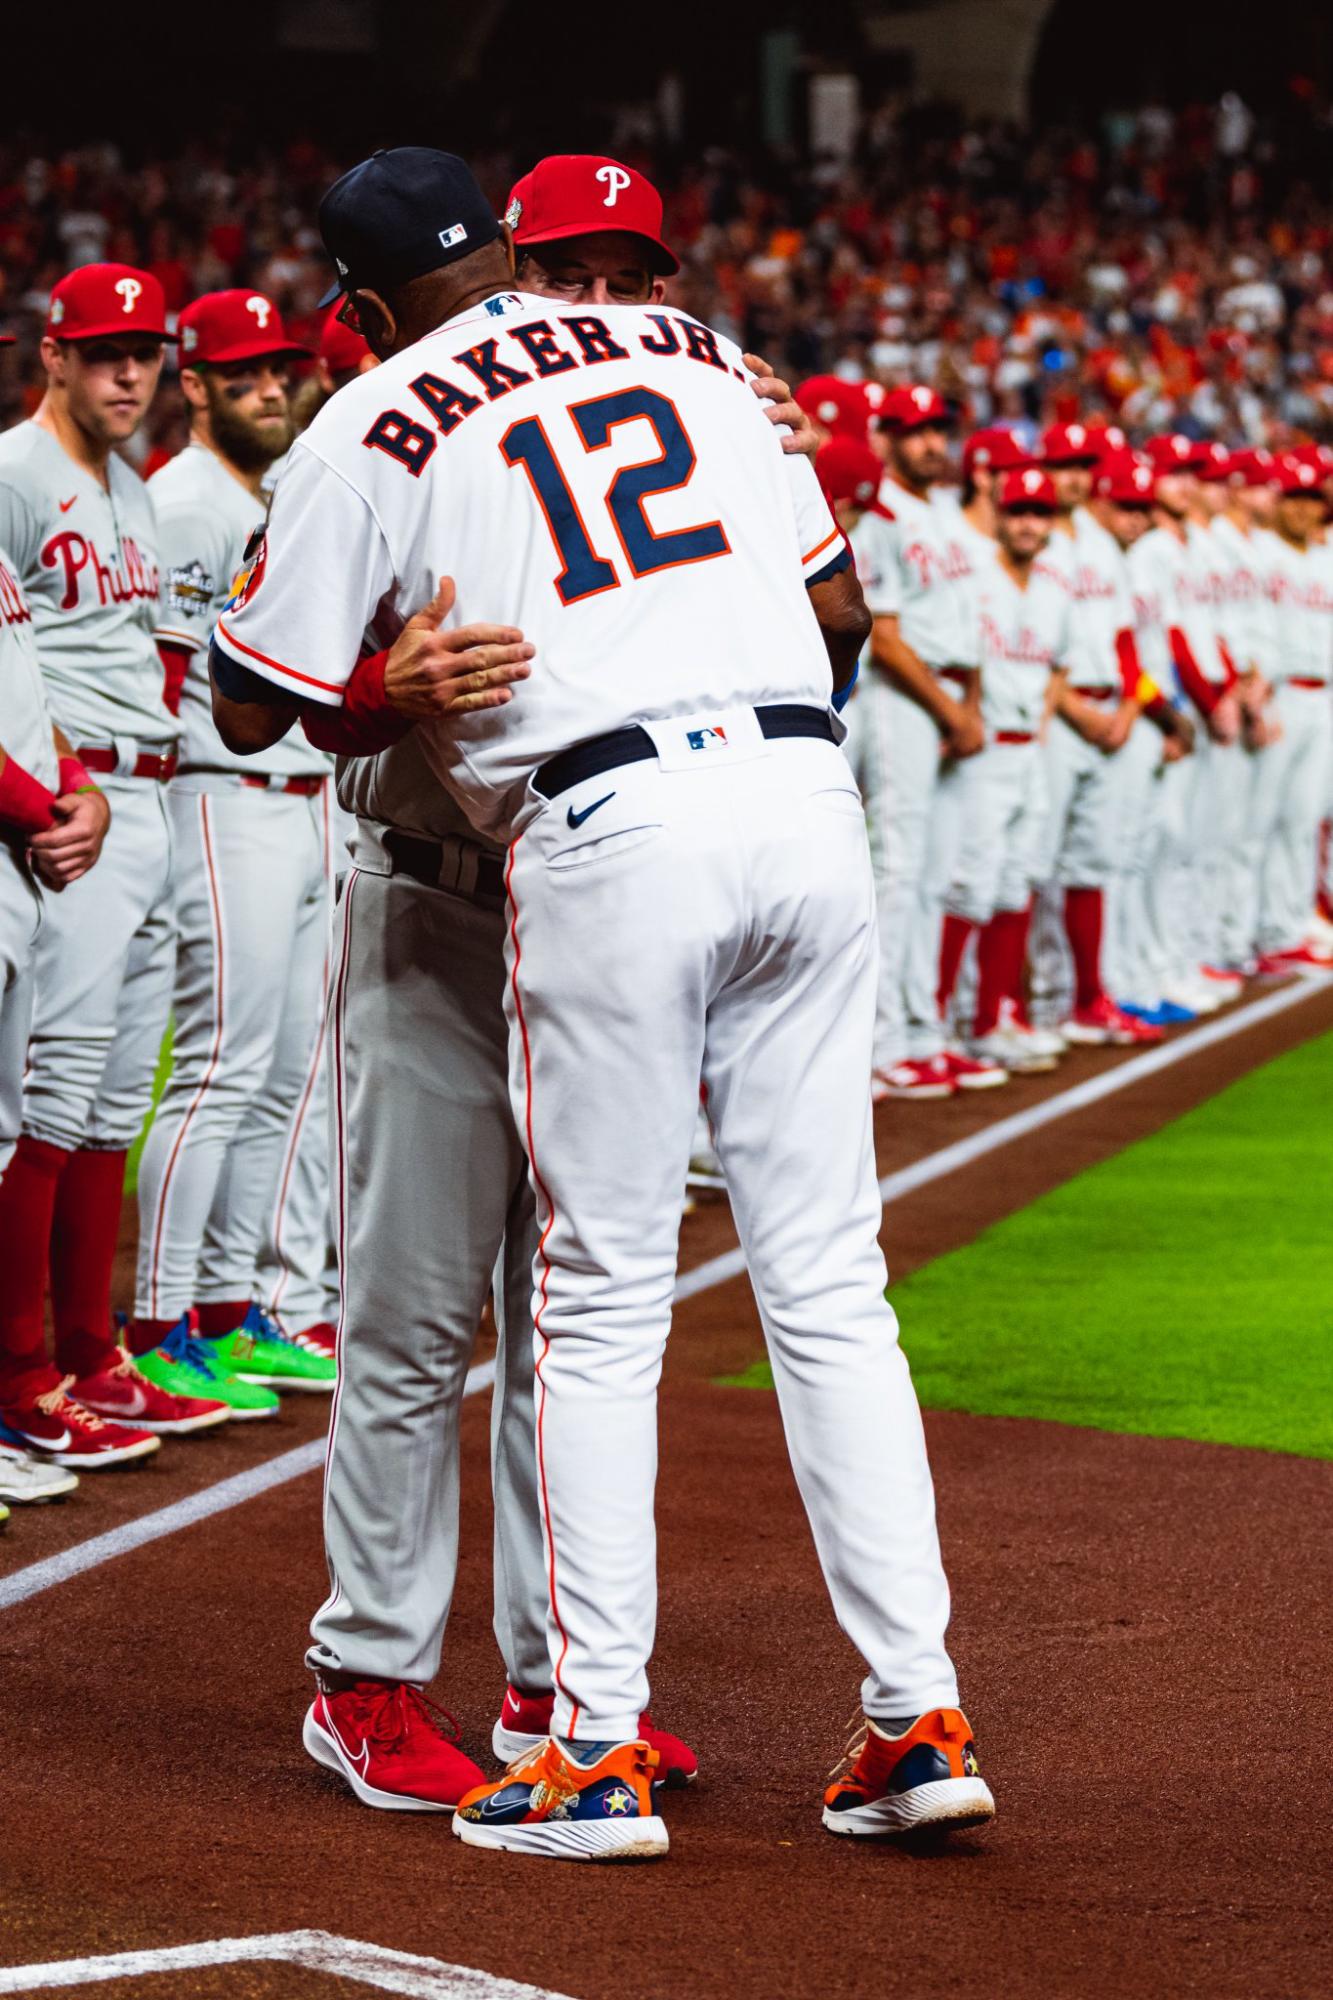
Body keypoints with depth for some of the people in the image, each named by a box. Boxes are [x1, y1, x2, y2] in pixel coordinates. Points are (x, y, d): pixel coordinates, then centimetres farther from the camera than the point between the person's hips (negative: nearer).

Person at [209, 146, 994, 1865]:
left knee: (600, 1302, 4)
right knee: (829, 1284, 9)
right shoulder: (690, 350, 19)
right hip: (804, 805, 4)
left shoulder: (372, 431, 5)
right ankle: (918, 1712, 8)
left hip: (610, 836, -4)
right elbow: (838, 605, 20)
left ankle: (598, 1751, 6)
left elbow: (251, 710, 6)